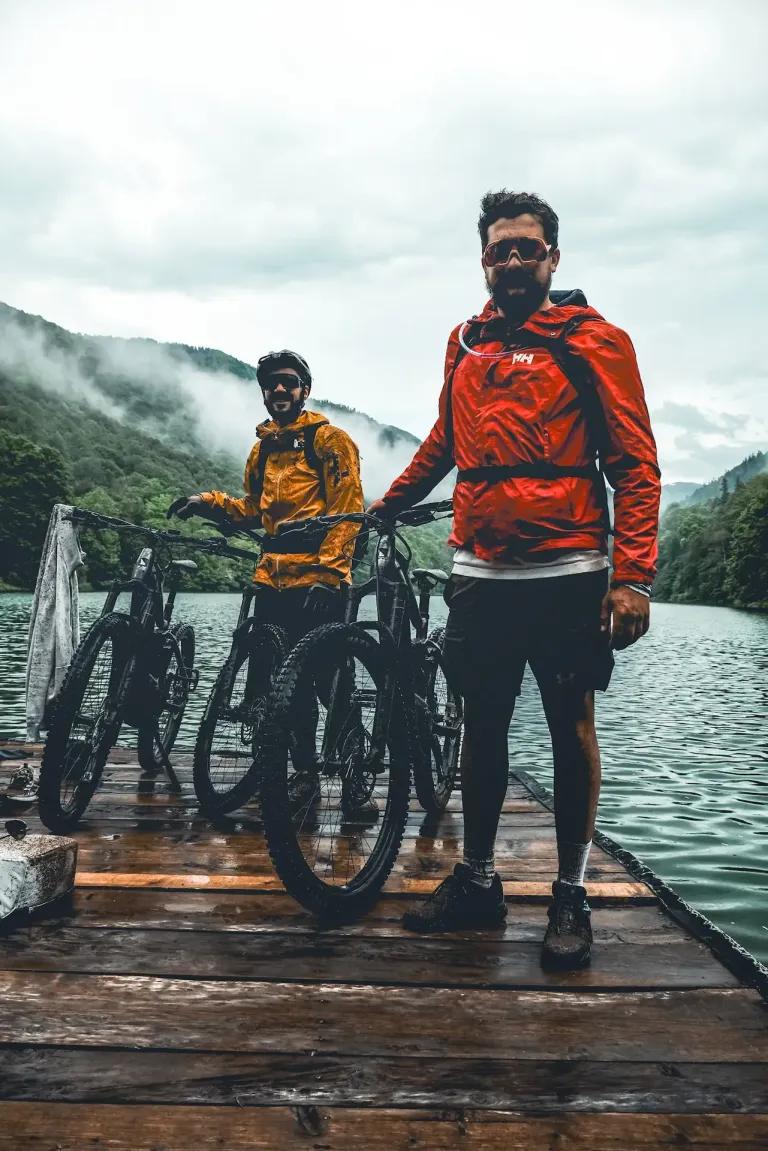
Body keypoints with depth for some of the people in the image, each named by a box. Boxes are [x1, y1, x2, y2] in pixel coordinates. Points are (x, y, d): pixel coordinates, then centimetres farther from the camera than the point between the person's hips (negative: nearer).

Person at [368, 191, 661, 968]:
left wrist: (633, 577, -14)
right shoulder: (466, 343, 14)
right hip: (480, 573, 4)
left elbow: (635, 466, -4)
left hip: (565, 574, -4)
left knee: (571, 731, 3)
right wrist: (388, 503, 23)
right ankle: (476, 881, 25)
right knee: (482, 728, 10)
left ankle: (570, 897, 18)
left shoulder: (594, 342, 0)